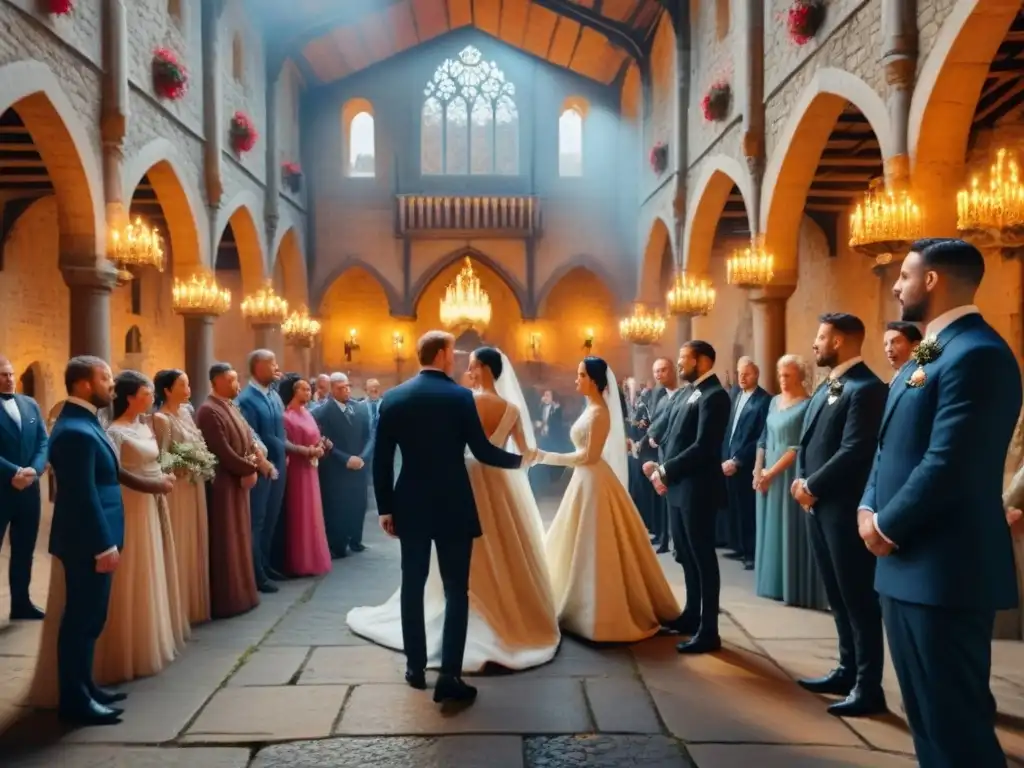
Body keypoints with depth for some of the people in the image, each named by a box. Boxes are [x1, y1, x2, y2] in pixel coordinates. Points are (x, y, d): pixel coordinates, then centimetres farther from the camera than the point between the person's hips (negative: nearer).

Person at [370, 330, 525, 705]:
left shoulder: (393, 397, 0)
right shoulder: (461, 396, -9)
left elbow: (381, 460, 1)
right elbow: (481, 450, -8)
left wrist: (385, 508, 8)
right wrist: (519, 459, 10)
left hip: (410, 505, 4)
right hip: (453, 506, -3)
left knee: (412, 585, 15)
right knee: (456, 589, 3)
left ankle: (416, 667, 24)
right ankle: (449, 676, 1)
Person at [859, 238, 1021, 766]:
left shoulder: (976, 354, -17)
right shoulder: (930, 353, 16)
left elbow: (949, 464, -24)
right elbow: (893, 447, 16)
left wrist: (888, 527, -13)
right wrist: (869, 508, 2)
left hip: (943, 569, -10)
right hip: (911, 565, 10)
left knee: (956, 719, 1)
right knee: (927, 711, 21)